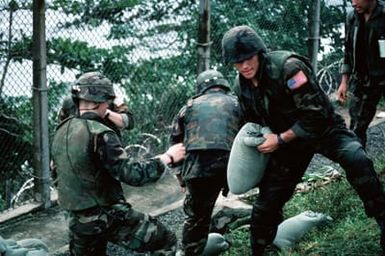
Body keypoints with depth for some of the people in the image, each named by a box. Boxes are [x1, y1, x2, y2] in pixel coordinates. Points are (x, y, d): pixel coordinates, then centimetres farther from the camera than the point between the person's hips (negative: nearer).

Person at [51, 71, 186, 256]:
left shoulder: (61, 132, 4)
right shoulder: (99, 134, -21)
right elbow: (133, 174, -25)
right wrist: (168, 157, -13)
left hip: (78, 220, 8)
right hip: (109, 216, -8)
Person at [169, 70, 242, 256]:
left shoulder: (190, 106, 21)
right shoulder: (236, 104, 20)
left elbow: (175, 141, 20)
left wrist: (181, 174, 24)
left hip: (197, 167, 0)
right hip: (229, 167, 0)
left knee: (196, 214, 9)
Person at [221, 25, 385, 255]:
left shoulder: (287, 66, -28)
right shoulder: (241, 86, -6)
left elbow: (315, 115, -29)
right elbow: (253, 121, 14)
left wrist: (280, 140, -26)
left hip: (324, 128, -5)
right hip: (288, 139, 6)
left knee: (356, 159, -36)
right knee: (266, 202, 5)